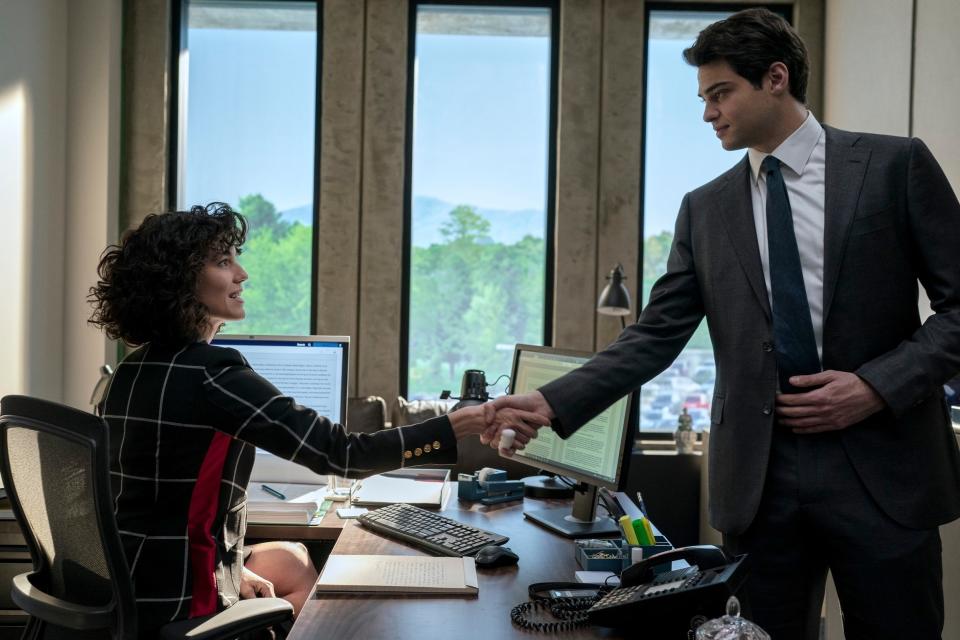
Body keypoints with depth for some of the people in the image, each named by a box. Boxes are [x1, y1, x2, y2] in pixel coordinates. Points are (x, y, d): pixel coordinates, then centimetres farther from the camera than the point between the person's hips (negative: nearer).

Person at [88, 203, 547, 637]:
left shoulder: (131, 374, 4)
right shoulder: (211, 375, -23)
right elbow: (341, 453, -27)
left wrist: (232, 569, 7)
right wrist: (467, 423, -24)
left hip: (129, 581, 8)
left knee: (293, 561, 25)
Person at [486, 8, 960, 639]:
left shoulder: (894, 164, 0)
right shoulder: (705, 208, 8)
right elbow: (655, 336, 4)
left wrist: (878, 385, -13)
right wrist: (553, 403, -7)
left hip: (882, 466, -2)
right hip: (759, 474, 2)